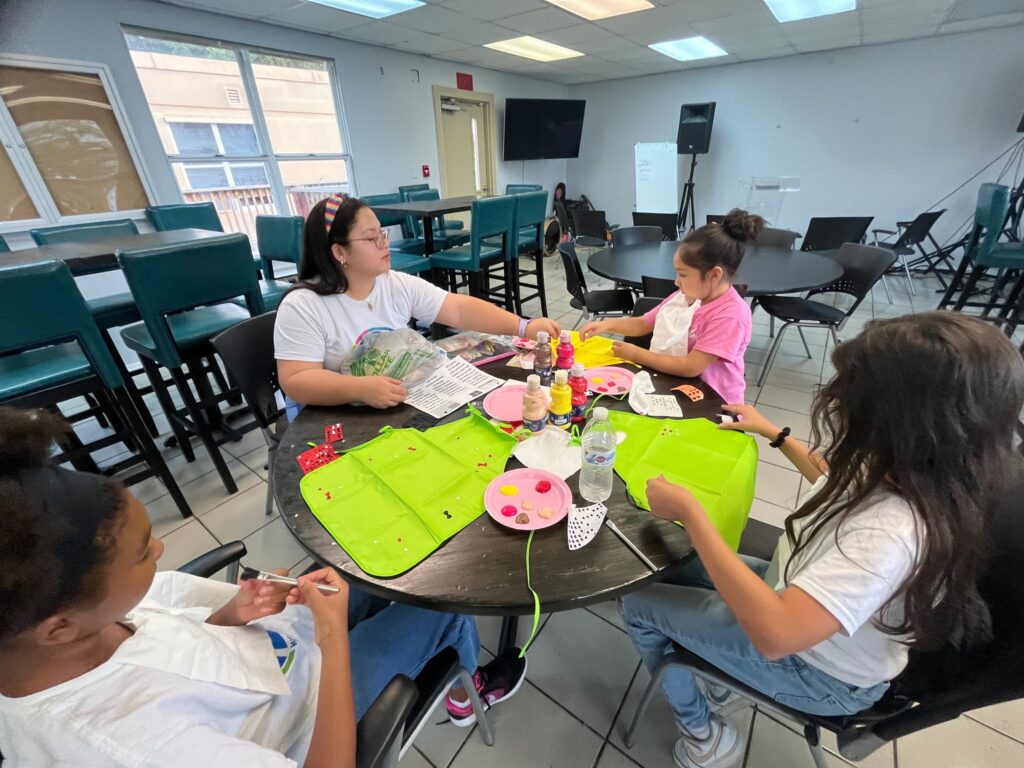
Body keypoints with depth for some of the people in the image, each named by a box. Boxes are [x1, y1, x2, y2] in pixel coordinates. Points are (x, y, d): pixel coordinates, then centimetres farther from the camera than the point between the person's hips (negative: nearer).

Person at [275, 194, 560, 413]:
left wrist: (524, 327, -19)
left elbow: (461, 309, -9)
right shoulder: (302, 307, -15)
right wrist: (361, 389, -36)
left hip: (403, 406, 4)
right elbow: (296, 381, -20)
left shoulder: (400, 286, -2)